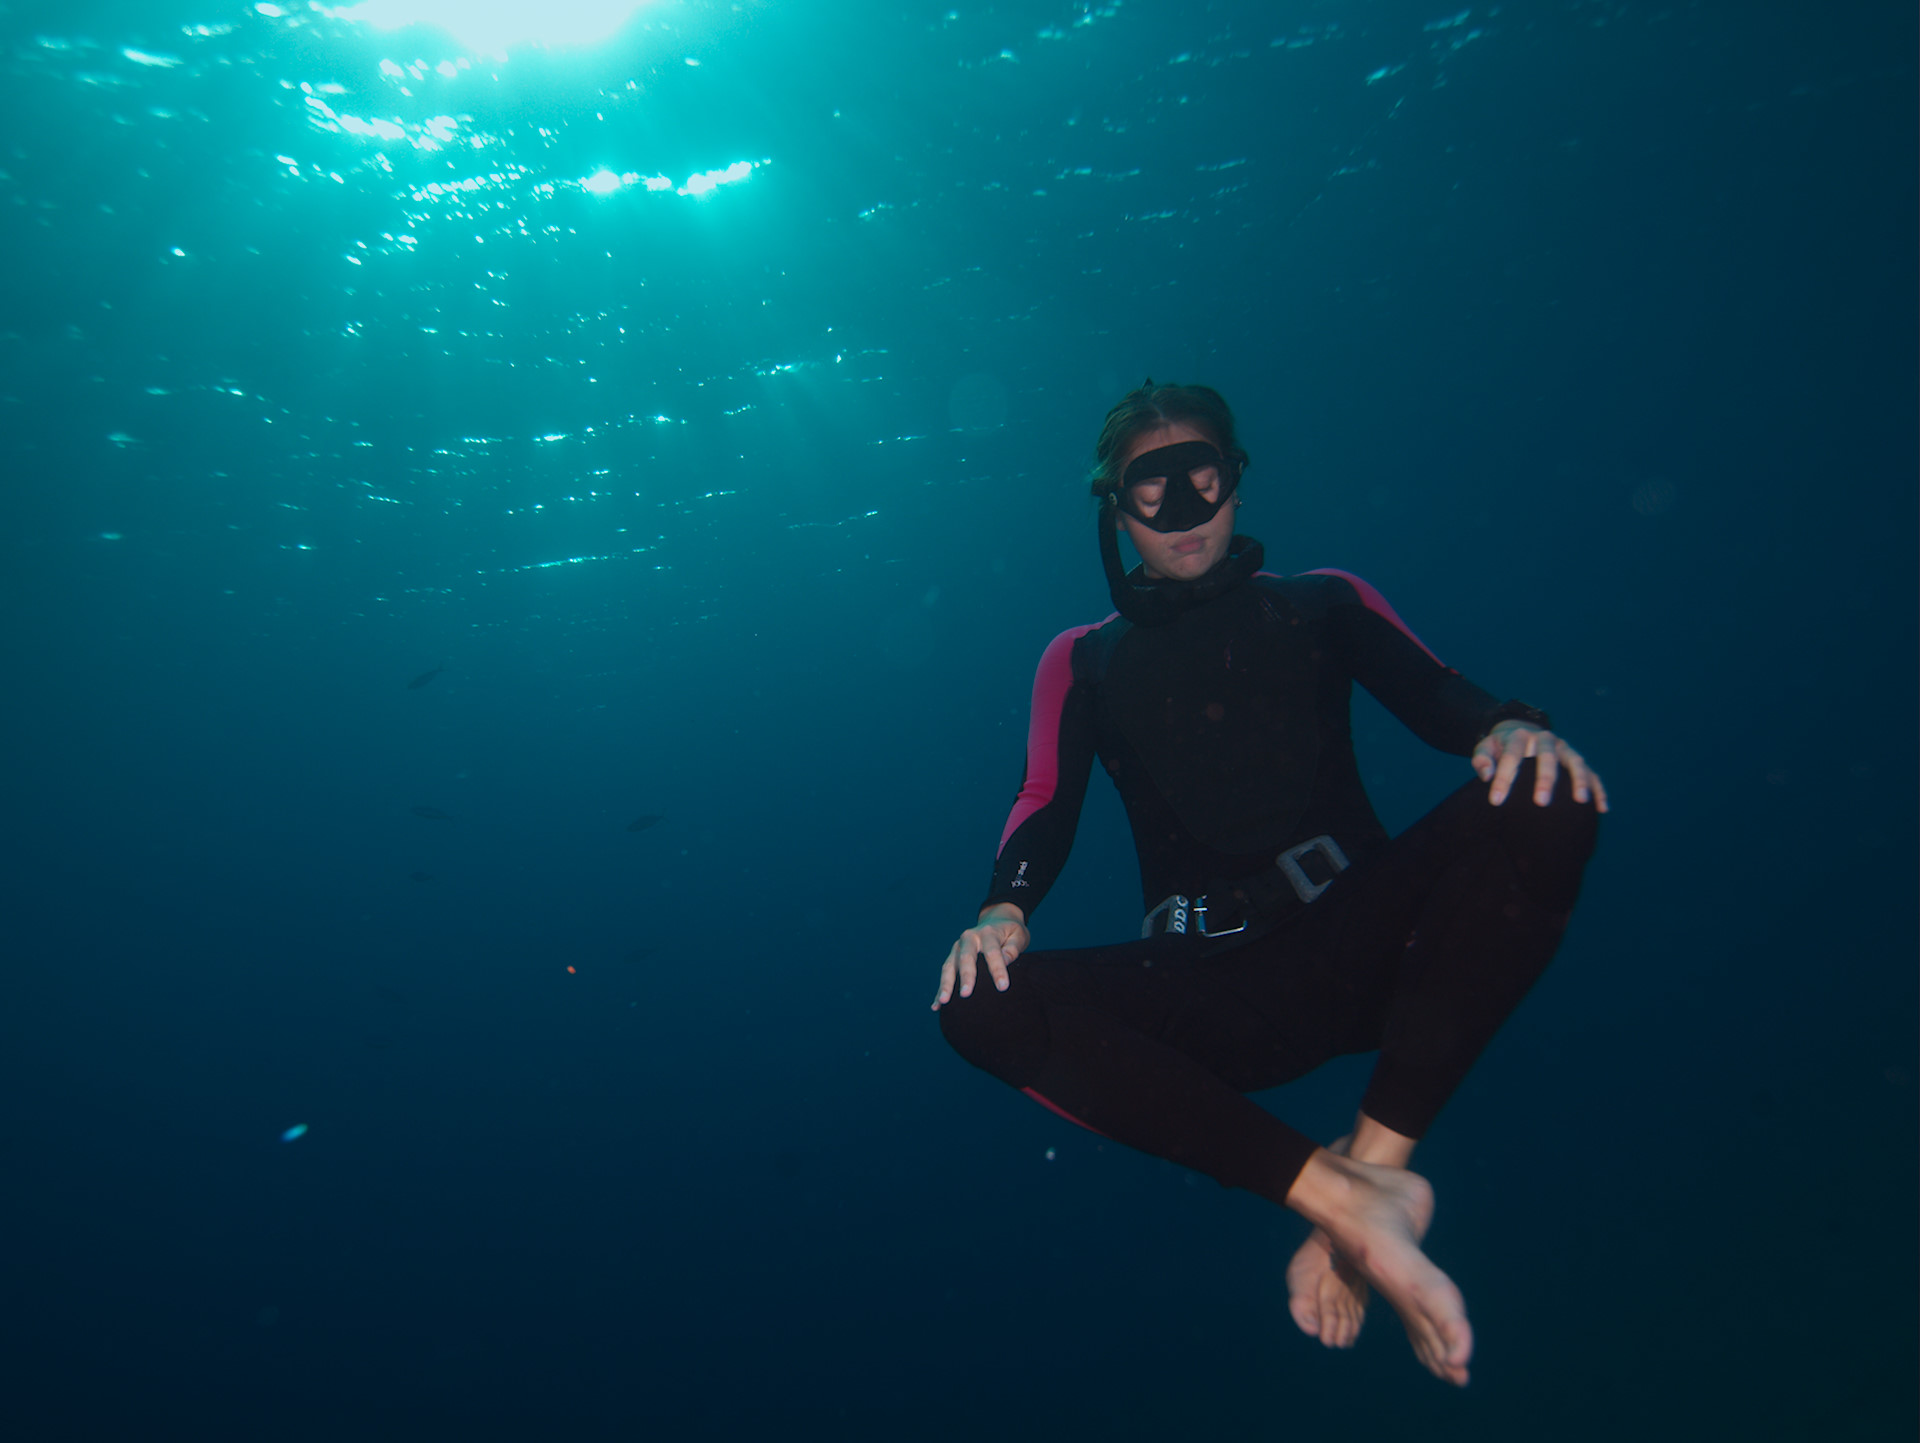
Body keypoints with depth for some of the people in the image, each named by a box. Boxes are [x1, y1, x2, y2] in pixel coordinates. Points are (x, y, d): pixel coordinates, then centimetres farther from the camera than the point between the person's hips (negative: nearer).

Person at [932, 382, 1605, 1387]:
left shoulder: (1321, 603, 18)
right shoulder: (1083, 660, 17)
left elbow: (1433, 693, 3)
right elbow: (1047, 805, 4)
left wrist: (1508, 728, -22)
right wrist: (1005, 906, -19)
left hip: (1358, 943, 0)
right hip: (1216, 995, 0)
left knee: (1539, 795, -28)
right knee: (981, 1004, -27)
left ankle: (1373, 1158, -29)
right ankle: (1339, 1194, -31)